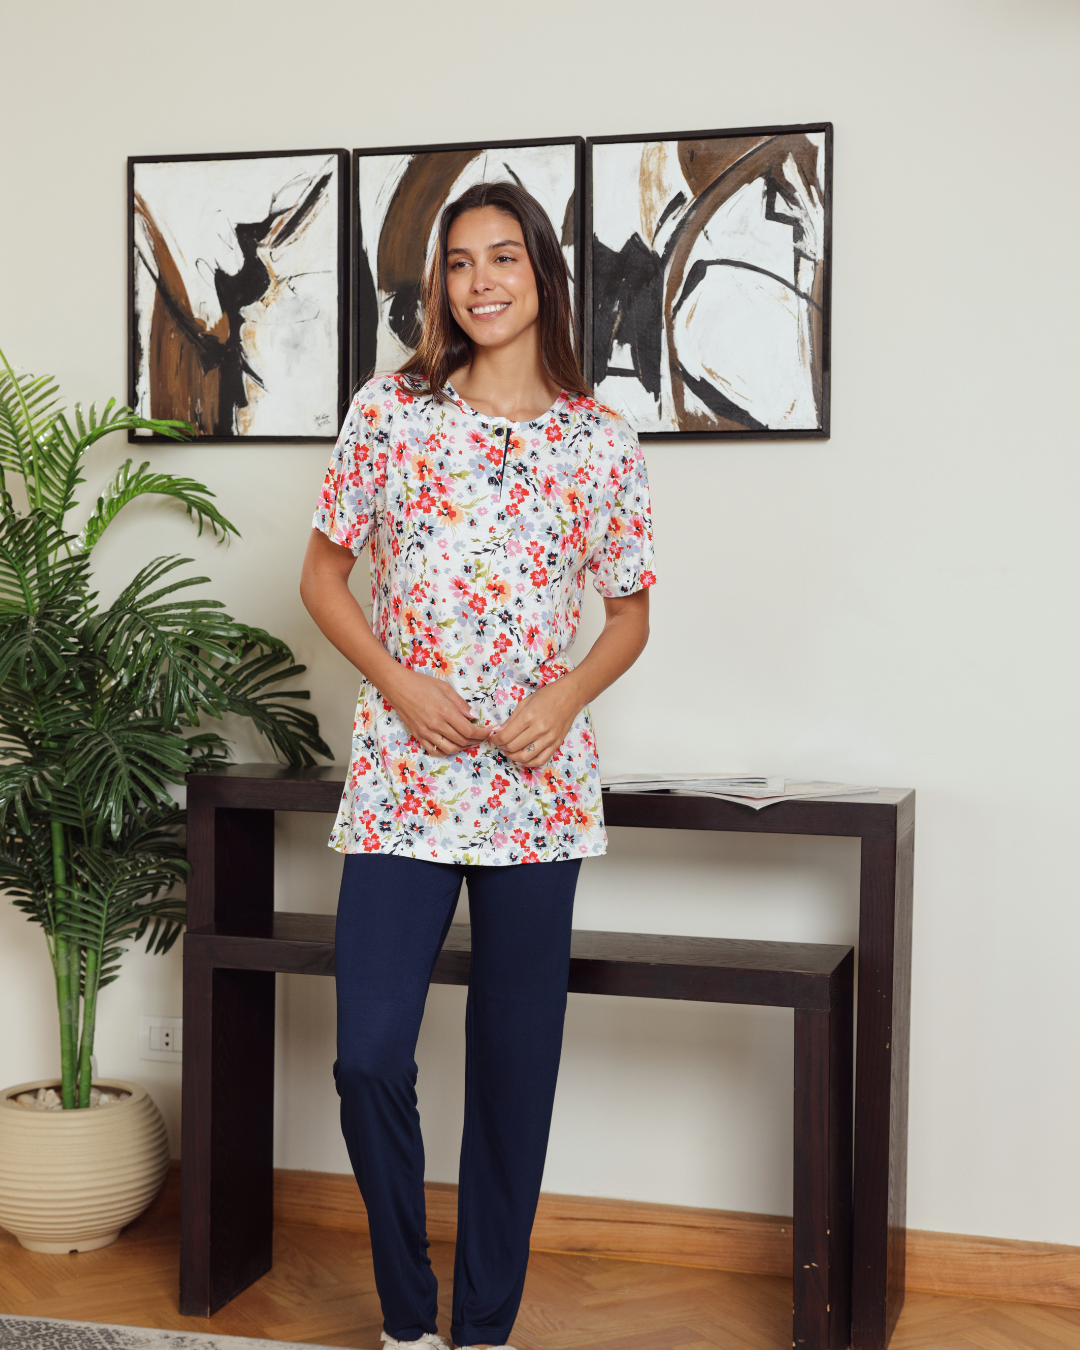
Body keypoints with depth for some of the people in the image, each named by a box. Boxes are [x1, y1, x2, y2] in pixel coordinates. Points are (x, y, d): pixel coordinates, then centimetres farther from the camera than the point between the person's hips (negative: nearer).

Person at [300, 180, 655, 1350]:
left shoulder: (599, 441, 4)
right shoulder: (388, 412, 3)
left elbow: (630, 613, 11)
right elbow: (322, 573, 8)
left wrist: (568, 696, -7)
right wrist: (398, 681, -7)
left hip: (538, 785, 1)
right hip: (401, 772, 0)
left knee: (515, 1066, 7)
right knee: (369, 1058, -5)